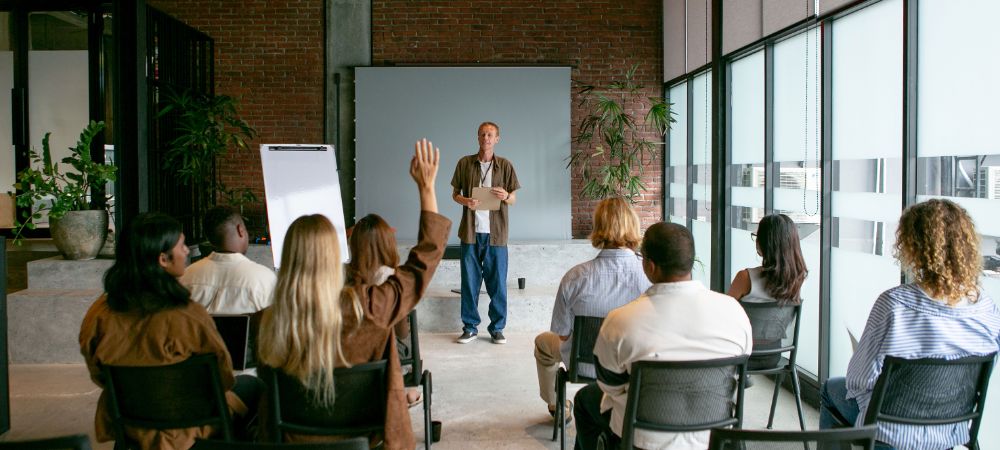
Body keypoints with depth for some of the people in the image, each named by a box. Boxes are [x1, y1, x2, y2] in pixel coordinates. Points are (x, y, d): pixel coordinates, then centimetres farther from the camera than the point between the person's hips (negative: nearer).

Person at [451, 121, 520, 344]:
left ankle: (497, 328, 14)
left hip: (496, 233, 0)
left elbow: (514, 199, 7)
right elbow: (455, 194, 11)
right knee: (469, 281, 4)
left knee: (498, 283, 3)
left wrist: (506, 196, -16)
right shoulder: (465, 163, 5)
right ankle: (470, 327, 15)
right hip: (471, 231, 0)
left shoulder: (505, 165, 4)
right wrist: (465, 201, -11)